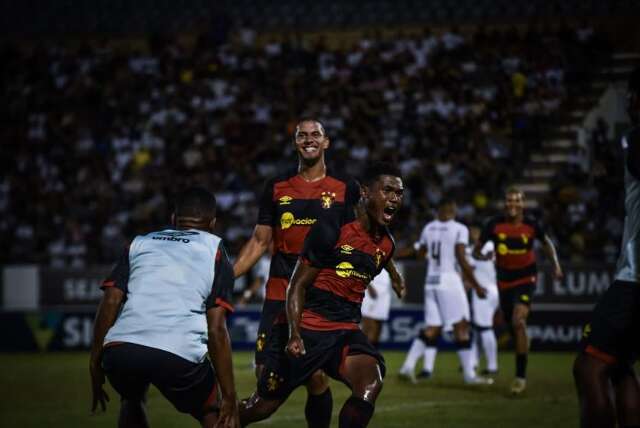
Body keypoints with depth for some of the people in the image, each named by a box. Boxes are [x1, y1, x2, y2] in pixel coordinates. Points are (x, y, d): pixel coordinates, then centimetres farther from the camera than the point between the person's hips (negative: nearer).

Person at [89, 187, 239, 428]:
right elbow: (216, 329, 8)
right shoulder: (214, 249, 18)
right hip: (179, 353, -3)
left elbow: (110, 302, 13)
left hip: (119, 348, 3)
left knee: (132, 403, 34)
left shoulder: (139, 243, 27)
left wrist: (95, 367, 15)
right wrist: (229, 397, 8)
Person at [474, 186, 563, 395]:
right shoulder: (494, 224, -8)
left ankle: (521, 376, -17)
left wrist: (556, 264, 2)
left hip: (526, 278, -3)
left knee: (518, 322, -20)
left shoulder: (531, 224, -8)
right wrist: (484, 256, -23)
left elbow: (546, 243, 12)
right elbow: (476, 250, 0)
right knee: (512, 325, 12)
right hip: (504, 281, 3)